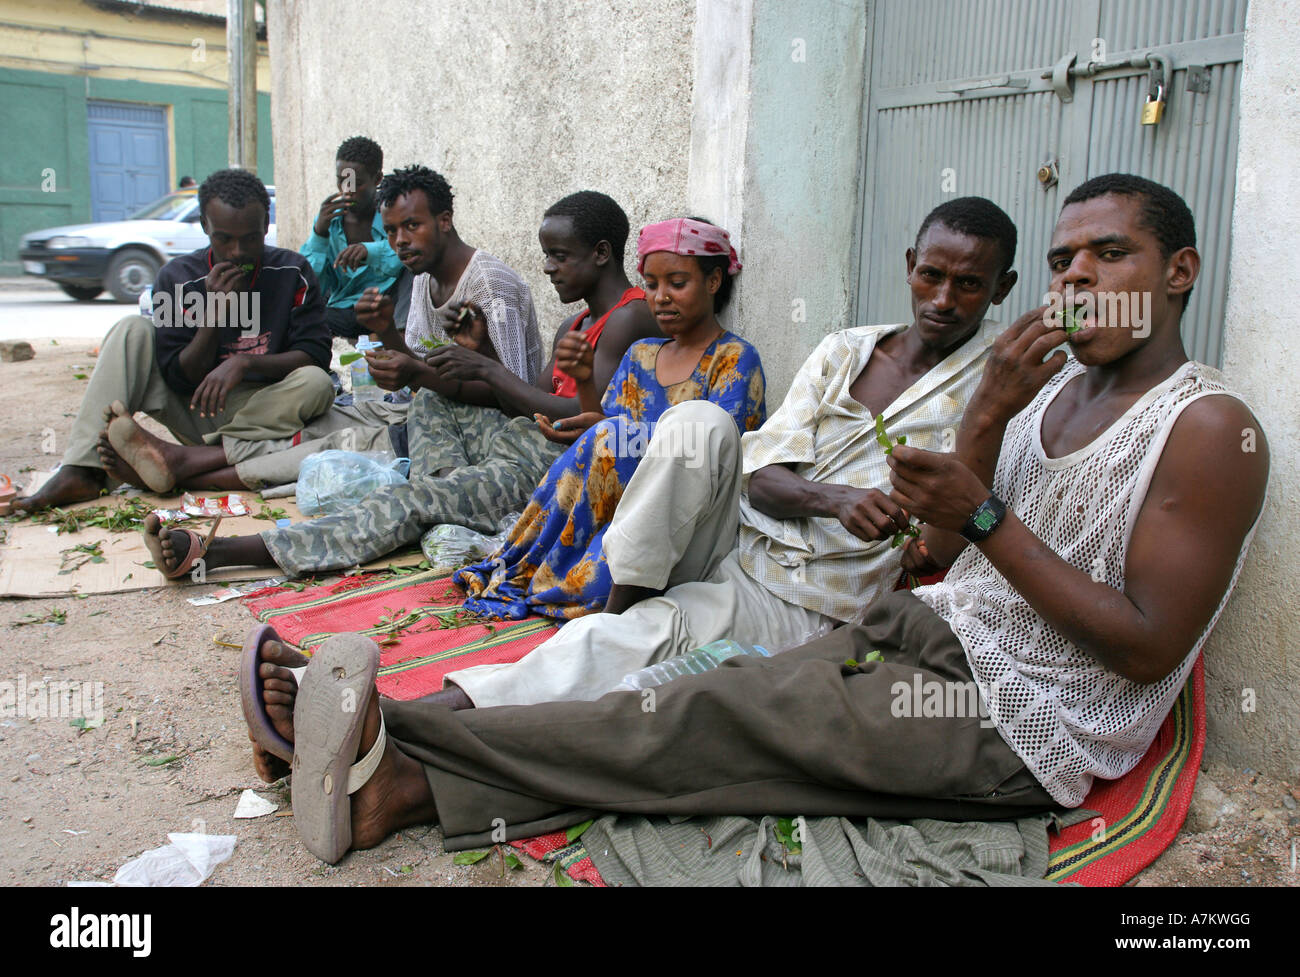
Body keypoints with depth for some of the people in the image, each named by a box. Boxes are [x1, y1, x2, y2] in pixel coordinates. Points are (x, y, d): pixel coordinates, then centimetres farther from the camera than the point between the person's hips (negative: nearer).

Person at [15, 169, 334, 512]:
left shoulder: (292, 272, -4)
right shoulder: (177, 277, -3)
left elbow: (316, 354, -11)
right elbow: (179, 379, -7)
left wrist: (246, 361, -26)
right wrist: (215, 310, -20)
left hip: (262, 412, -1)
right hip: (195, 415, 1)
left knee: (315, 383, -32)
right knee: (133, 330, -14)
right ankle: (83, 470, -28)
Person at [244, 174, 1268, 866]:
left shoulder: (1210, 429, -11)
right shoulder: (1057, 385, 13)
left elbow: (1147, 649, -18)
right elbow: (944, 551, 7)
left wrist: (982, 516, -21)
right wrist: (987, 415, -9)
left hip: (1021, 721, -6)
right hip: (934, 633, 6)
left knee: (714, 719, -19)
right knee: (727, 698, -12)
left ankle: (406, 769, -18)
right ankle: (393, 761, -18)